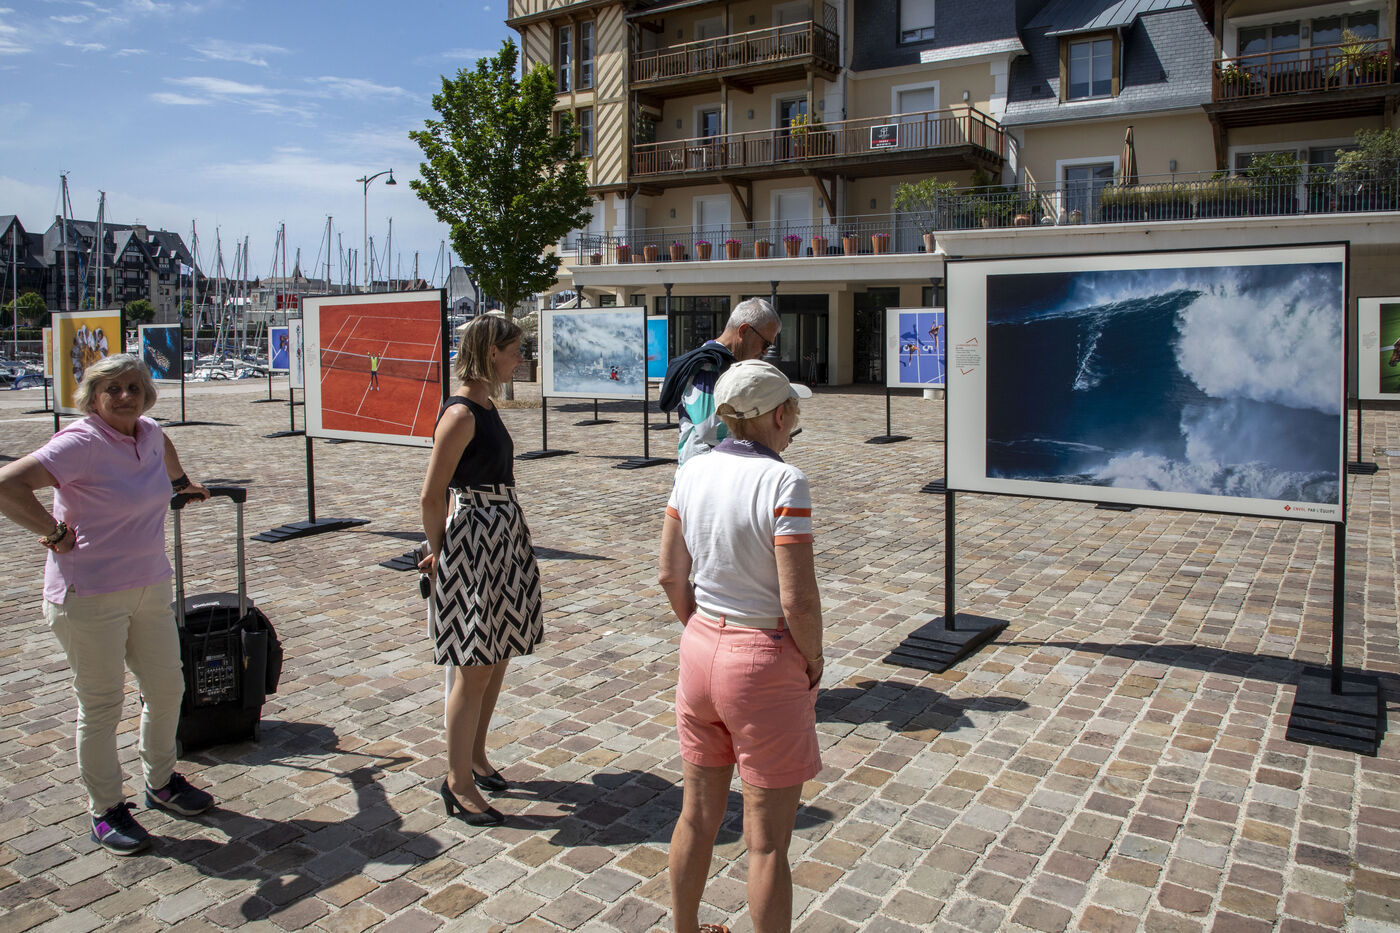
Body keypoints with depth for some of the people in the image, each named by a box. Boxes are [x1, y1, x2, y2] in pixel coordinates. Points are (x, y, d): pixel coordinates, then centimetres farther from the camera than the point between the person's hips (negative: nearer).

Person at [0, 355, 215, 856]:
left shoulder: (148, 432, 4)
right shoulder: (80, 443, -19)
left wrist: (181, 482, 41)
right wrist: (55, 533, -21)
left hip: (150, 588, 8)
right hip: (90, 596, -7)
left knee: (167, 687, 15)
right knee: (101, 705, 4)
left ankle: (161, 782, 35)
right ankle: (105, 810, 21)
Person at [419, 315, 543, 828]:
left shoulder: (486, 406, 12)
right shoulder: (460, 414, -17)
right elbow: (431, 497, -14)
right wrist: (438, 555, -3)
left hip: (503, 542, 9)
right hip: (473, 540, -9)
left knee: (497, 656, 16)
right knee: (474, 668, -1)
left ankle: (475, 756, 33)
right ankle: (459, 781, 13)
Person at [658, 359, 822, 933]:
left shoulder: (692, 473, 0)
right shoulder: (782, 482, -19)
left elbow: (670, 575, 5)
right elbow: (799, 601, -21)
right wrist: (814, 660, -4)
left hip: (700, 650, 7)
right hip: (768, 663, -6)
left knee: (697, 817, 23)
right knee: (767, 842, 9)